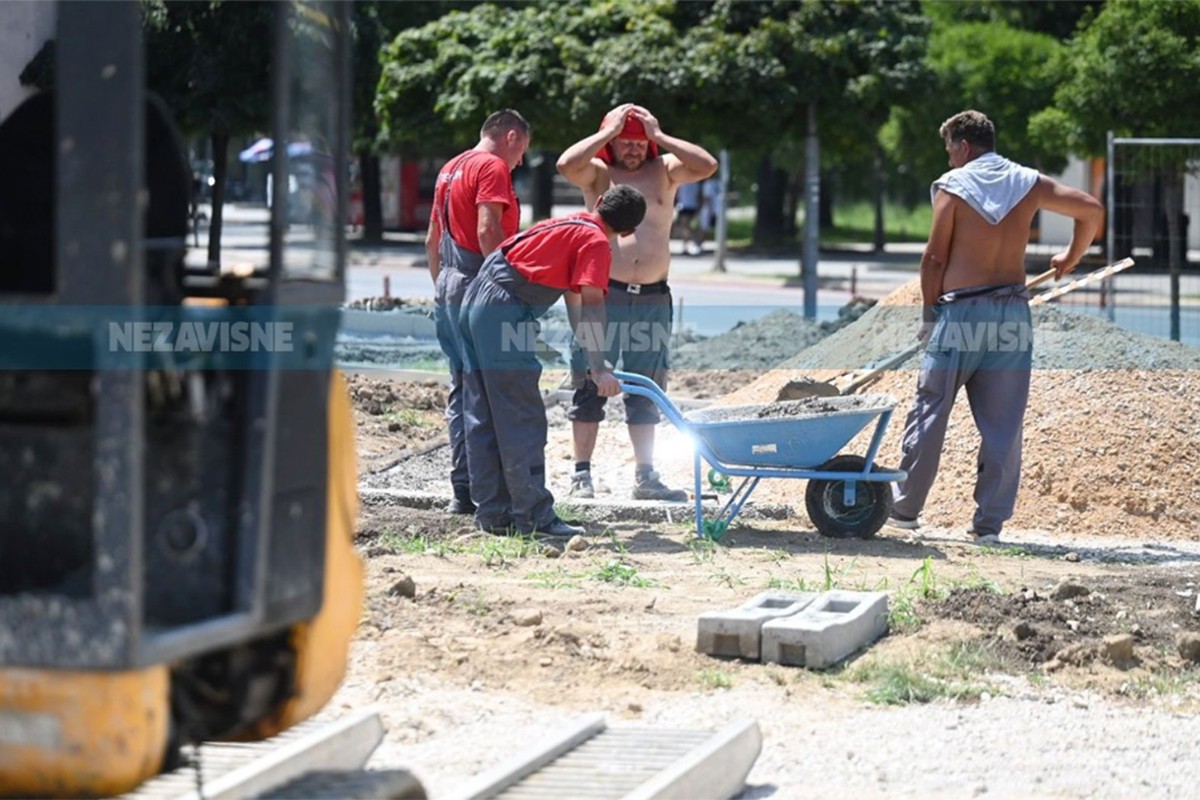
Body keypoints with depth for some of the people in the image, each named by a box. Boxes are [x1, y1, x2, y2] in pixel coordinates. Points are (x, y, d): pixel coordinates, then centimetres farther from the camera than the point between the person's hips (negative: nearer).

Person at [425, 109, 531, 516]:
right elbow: (488, 230, -22)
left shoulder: (450, 169, 19)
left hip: (449, 286, 9)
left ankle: (463, 490, 14)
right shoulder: (493, 167, -9)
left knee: (462, 390, 12)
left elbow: (432, 240, 23)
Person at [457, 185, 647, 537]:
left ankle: (492, 513, 16)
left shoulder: (565, 225, 22)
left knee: (483, 420, 11)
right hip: (505, 313, -9)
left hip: (474, 303, 9)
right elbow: (591, 304, -16)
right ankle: (534, 516, -2)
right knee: (523, 422, -4)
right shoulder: (596, 244, -4)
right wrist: (599, 370, -20)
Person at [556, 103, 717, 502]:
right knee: (591, 387, 0)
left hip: (653, 299, 2)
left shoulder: (664, 171, 10)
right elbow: (566, 164, -17)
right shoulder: (597, 173, 4)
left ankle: (645, 476, 14)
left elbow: (707, 165, -6)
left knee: (646, 393, 8)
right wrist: (608, 132, -10)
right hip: (604, 295, -2)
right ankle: (582, 474, 4)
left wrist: (660, 136, -6)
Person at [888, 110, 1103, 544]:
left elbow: (934, 259, -4)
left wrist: (929, 315, 6)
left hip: (960, 312, -3)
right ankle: (990, 522, 5)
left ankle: (906, 507, 13)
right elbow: (1091, 209, 5)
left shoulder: (952, 186, -3)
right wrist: (1071, 258, 20)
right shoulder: (1027, 183, 7)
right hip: (1013, 313, 3)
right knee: (1003, 424, 5)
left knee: (929, 411, 7)